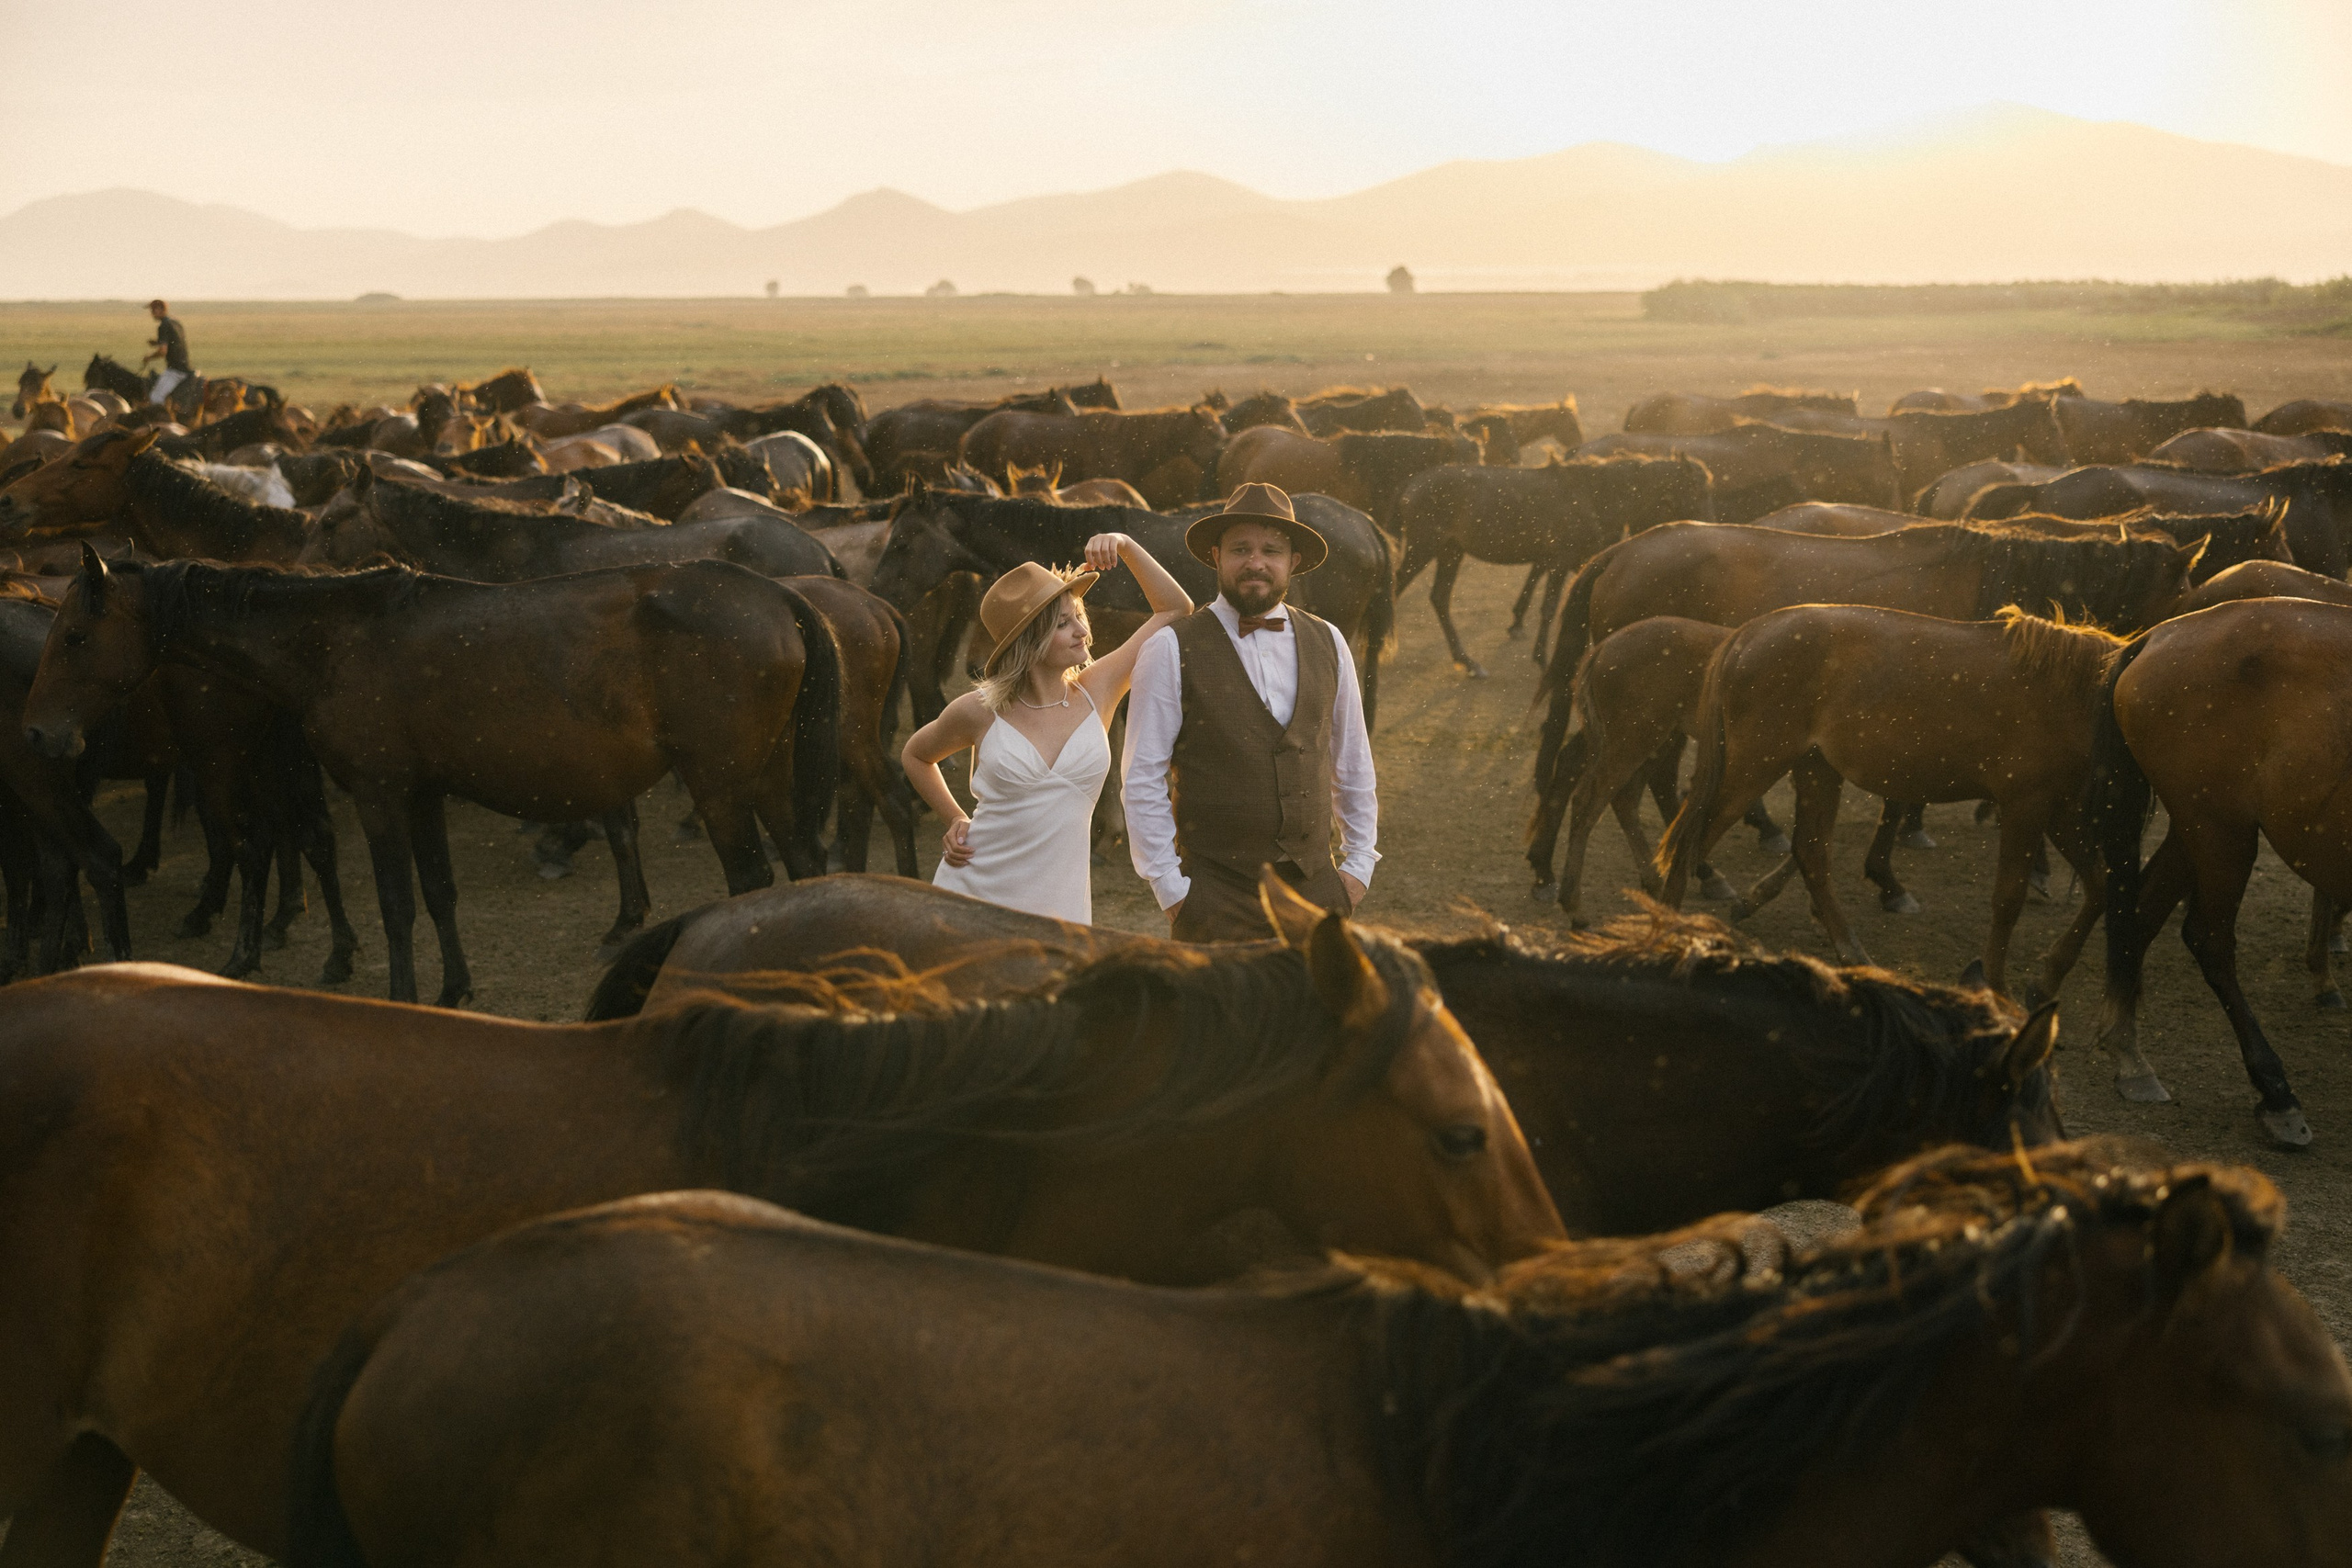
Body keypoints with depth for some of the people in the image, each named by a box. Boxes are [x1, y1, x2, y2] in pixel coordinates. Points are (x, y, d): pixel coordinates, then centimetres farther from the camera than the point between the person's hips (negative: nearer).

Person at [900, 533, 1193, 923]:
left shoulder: (1095, 693, 1)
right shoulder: (979, 712, -4)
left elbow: (1175, 609, 4)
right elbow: (915, 755, 18)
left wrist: (1126, 546, -4)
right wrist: (955, 821, 9)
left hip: (1056, 904, 2)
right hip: (974, 891, -2)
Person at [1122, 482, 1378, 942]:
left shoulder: (1327, 644, 8)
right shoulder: (1171, 651, -5)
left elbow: (1352, 764, 16)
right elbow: (1143, 782, -5)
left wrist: (1358, 864, 11)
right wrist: (1170, 887, -8)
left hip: (1316, 886, 4)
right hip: (1215, 898, -4)